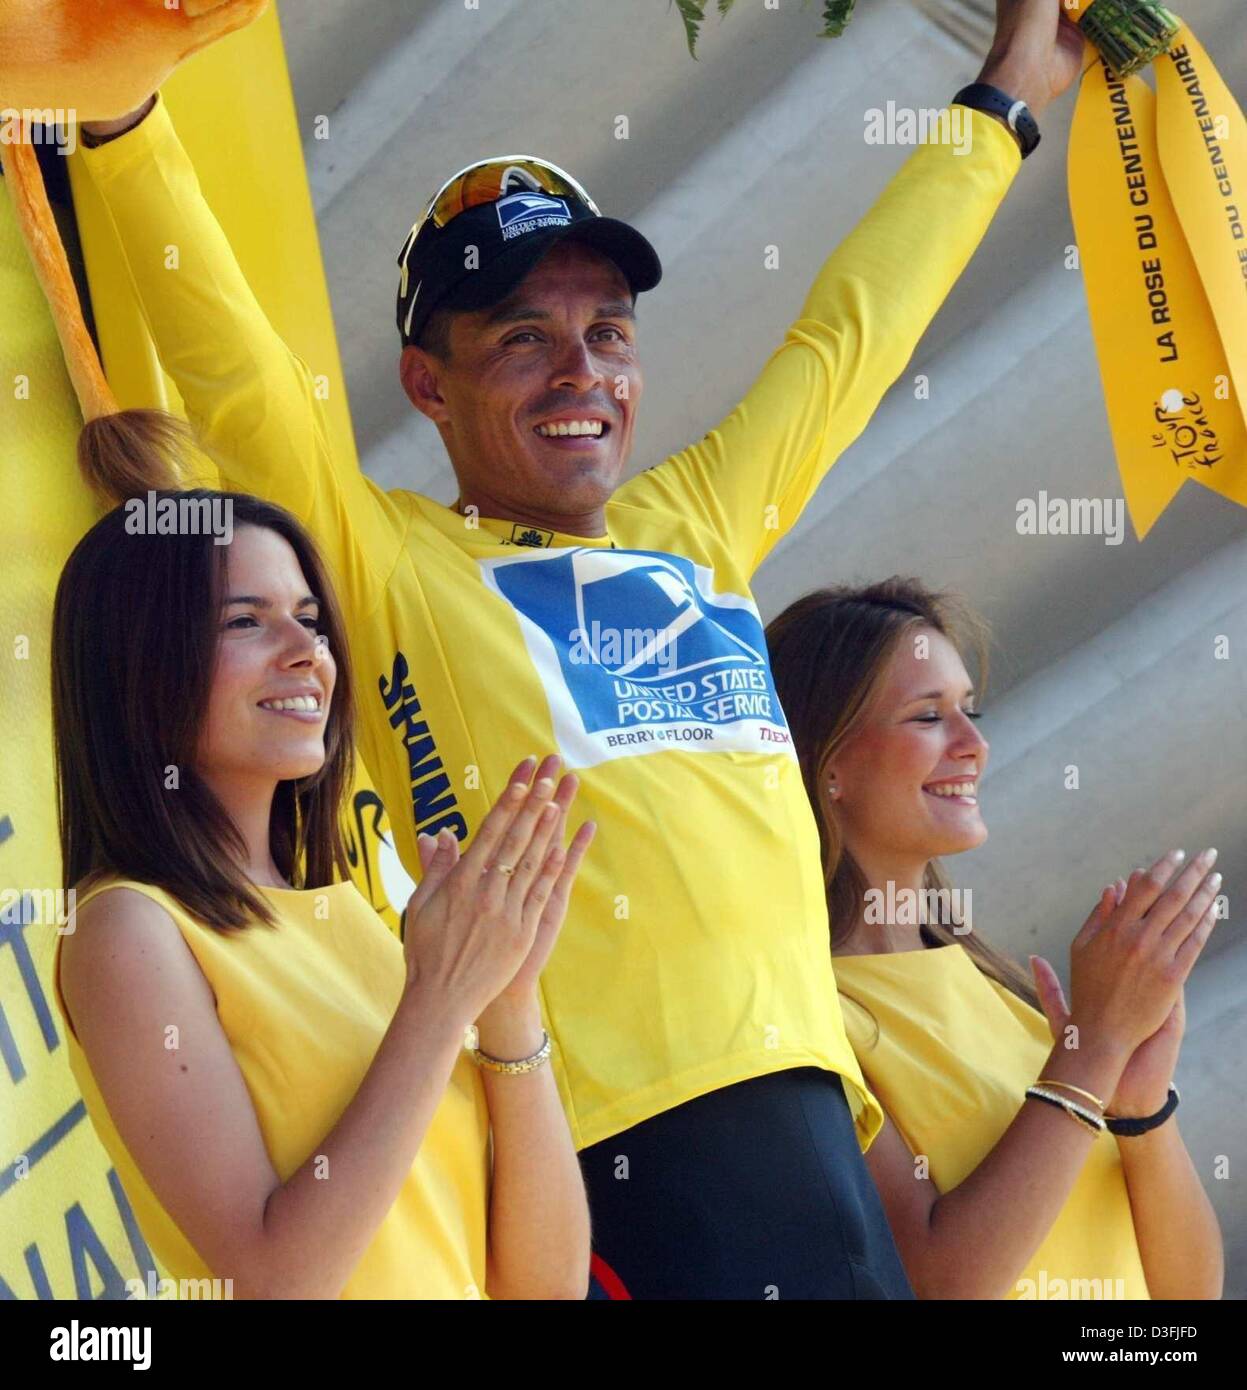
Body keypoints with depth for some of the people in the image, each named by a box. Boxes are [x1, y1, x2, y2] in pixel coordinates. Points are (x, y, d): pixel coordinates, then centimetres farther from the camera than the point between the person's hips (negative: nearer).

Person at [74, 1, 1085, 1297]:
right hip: (619, 1129, -6)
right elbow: (231, 371, -3)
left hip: (808, 1094, 6)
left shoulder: (695, 524, 20)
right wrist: (124, 118, -10)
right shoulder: (389, 558, 6)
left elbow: (851, 330, 30)